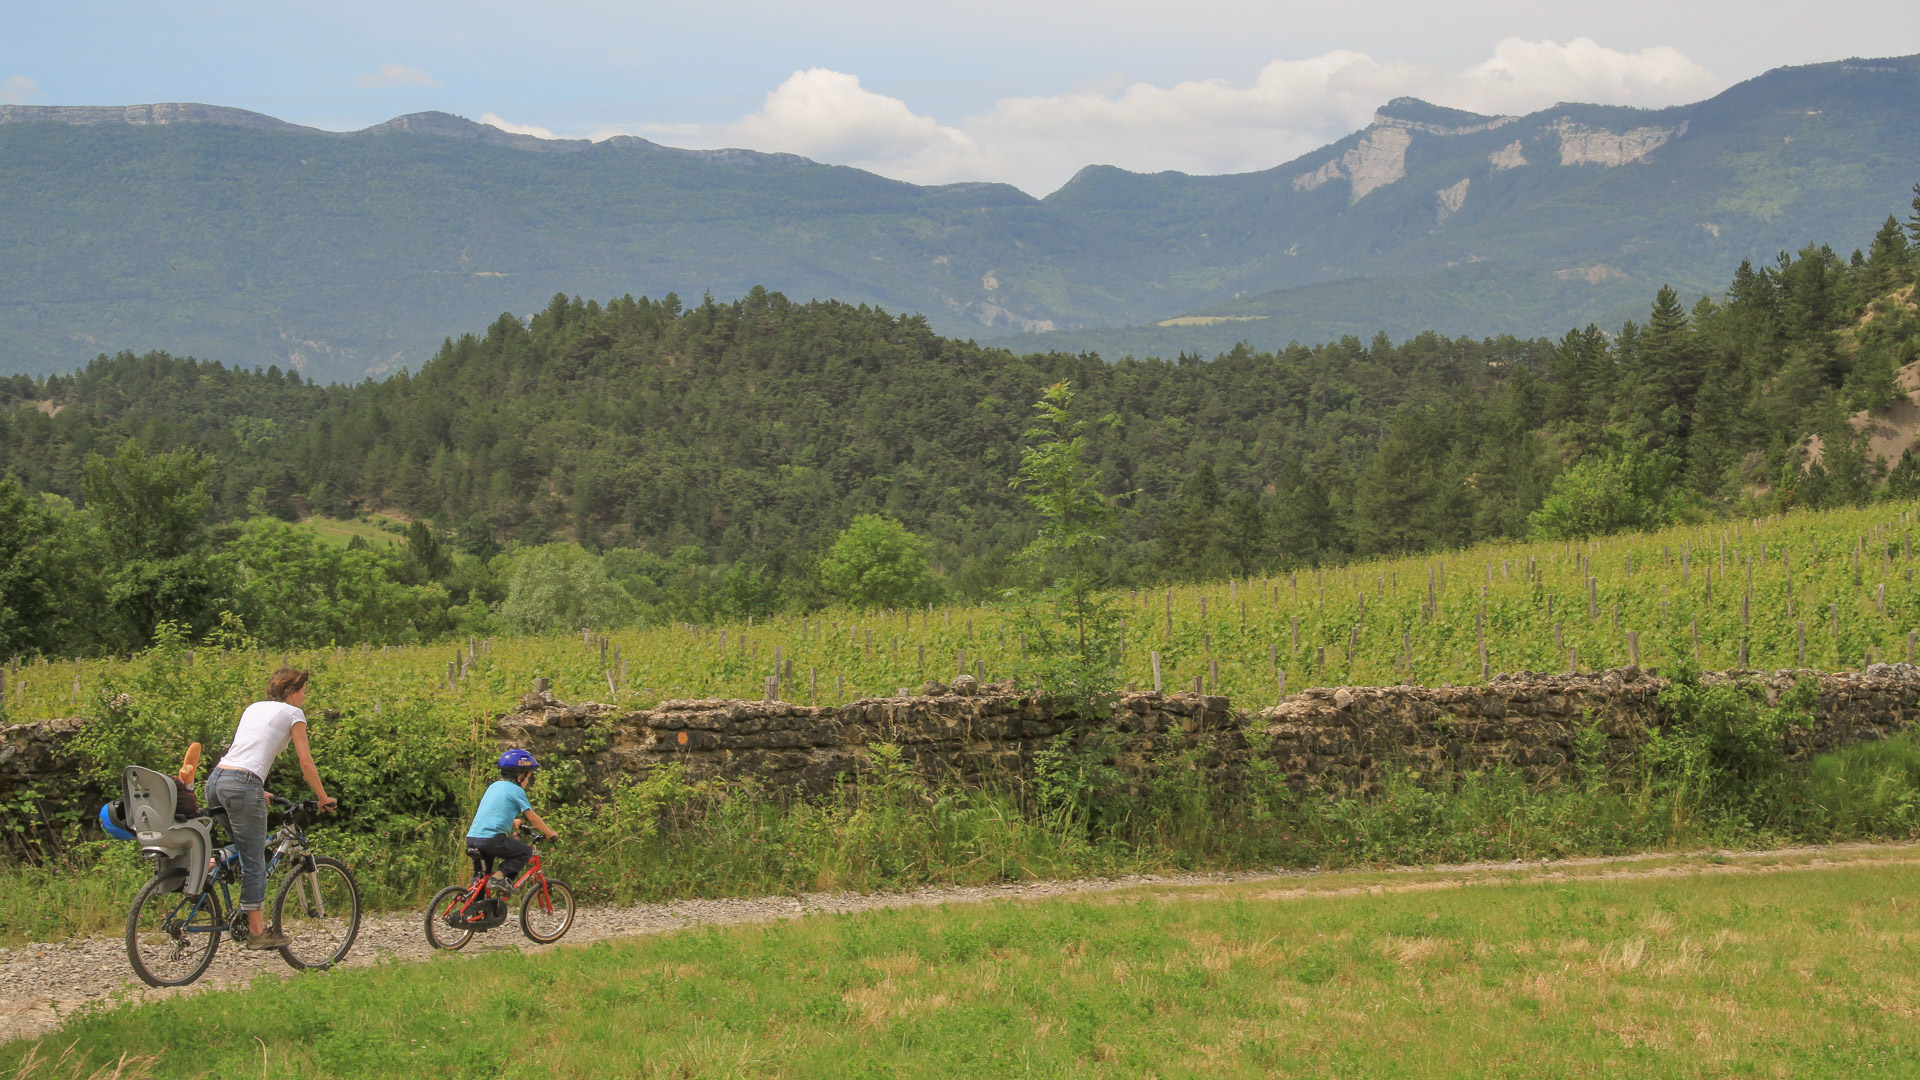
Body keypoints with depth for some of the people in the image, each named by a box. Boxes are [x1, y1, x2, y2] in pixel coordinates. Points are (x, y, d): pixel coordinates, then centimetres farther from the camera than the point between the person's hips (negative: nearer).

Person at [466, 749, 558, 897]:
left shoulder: (494, 786, 23)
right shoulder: (516, 790, -1)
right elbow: (532, 818, 0)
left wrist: (513, 823, 58)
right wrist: (549, 833, 15)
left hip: (471, 838, 8)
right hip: (492, 839, -8)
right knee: (525, 852, 4)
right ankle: (499, 877, -10)